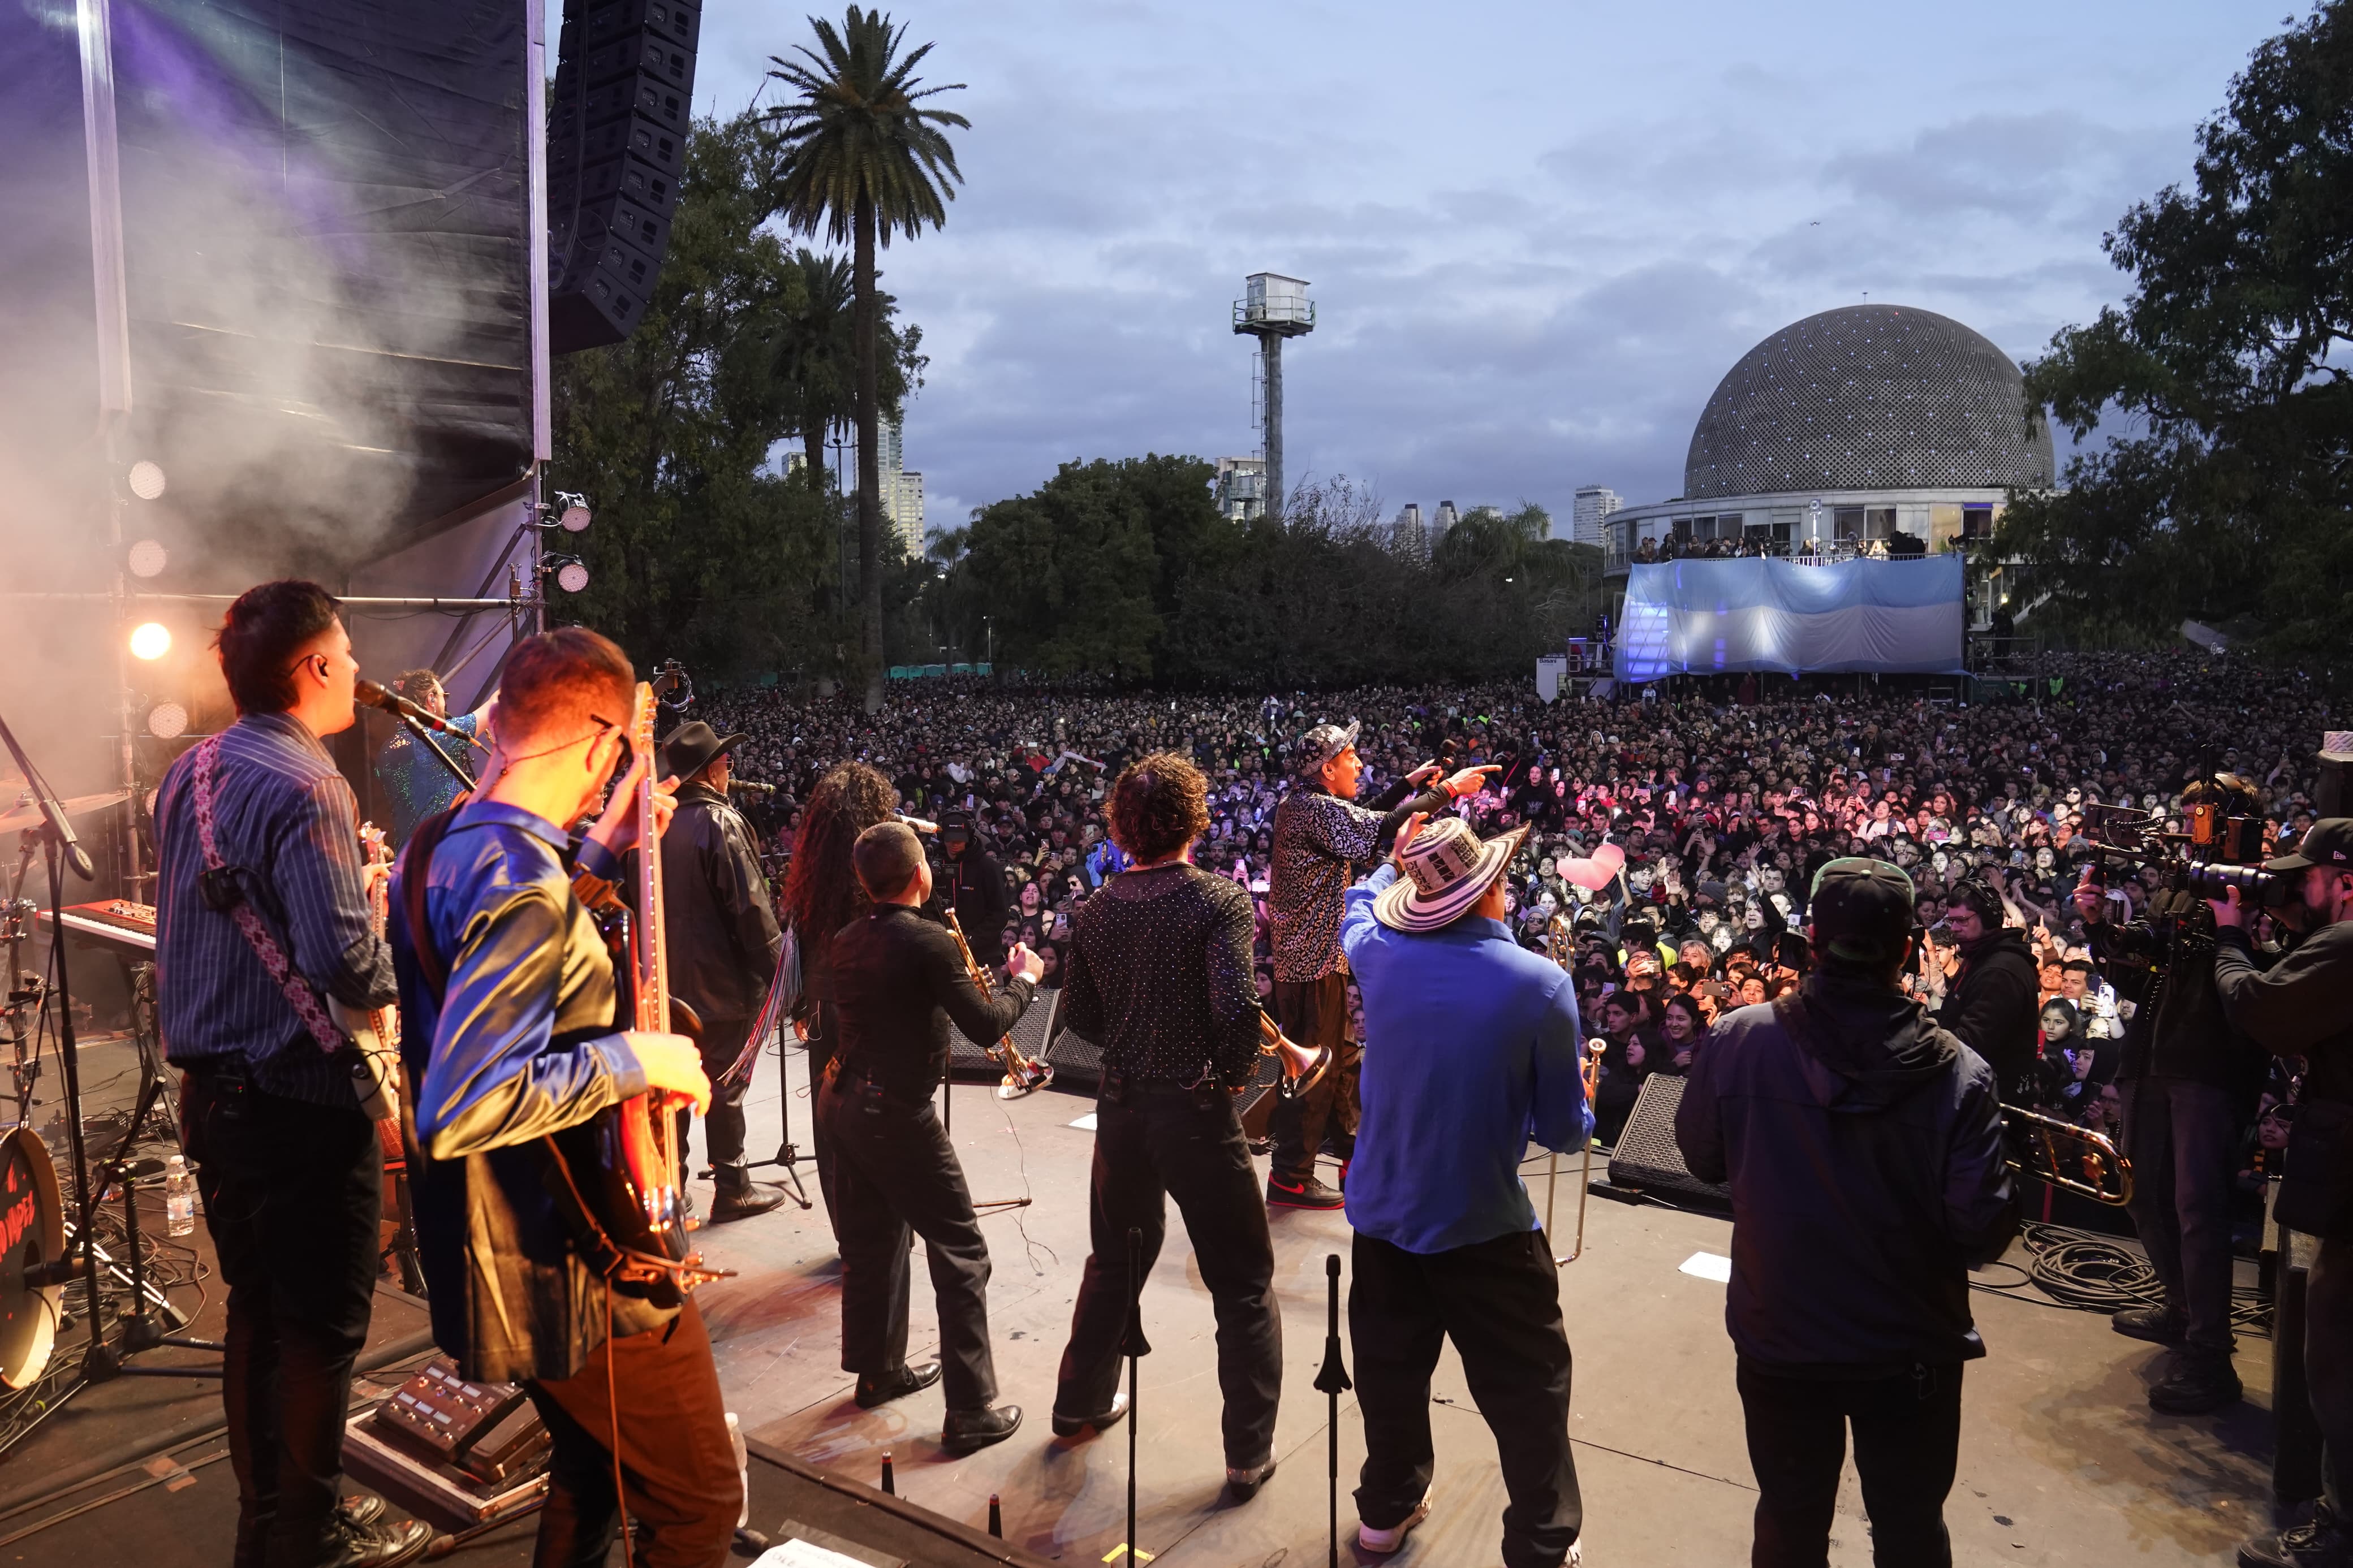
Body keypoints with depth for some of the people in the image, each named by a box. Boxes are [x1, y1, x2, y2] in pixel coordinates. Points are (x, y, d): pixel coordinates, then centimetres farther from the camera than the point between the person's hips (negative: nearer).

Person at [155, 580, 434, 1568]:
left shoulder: (188, 775, 8)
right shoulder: (304, 790, -20)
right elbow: (344, 961, -28)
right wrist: (401, 960, -8)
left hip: (210, 1088, 9)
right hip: (301, 1097, -9)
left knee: (255, 1311, 19)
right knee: (322, 1330, 6)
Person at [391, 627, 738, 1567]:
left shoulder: (438, 848, 3)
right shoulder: (527, 889, -28)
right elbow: (461, 1110, -34)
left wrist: (596, 853, 12)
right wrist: (632, 1058, -24)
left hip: (505, 1253, 10)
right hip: (578, 1270, -10)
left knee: (592, 1472, 29)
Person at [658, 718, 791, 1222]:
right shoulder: (721, 823, -18)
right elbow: (750, 906, -20)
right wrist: (776, 971, -12)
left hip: (670, 977, 7)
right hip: (722, 978, -7)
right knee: (725, 1086, 4)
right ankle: (732, 1189, 14)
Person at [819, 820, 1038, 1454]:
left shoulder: (847, 942, 5)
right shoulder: (927, 941, -18)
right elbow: (986, 1025, -17)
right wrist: (1024, 979, -1)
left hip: (843, 1100, 8)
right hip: (897, 1113, -8)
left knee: (873, 1240, 22)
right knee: (961, 1255, 1)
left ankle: (878, 1371, 36)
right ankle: (971, 1411, 2)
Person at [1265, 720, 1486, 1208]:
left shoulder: (1300, 805, 12)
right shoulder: (1316, 809, -20)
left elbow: (1362, 823, 24)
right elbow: (1382, 829, -30)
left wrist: (1409, 783, 21)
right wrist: (1450, 789, -23)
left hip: (1308, 953, 10)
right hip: (1314, 961, -10)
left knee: (1340, 1064, 20)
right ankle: (1290, 1180, 8)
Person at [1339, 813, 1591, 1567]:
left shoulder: (1379, 956, -9)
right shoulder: (1541, 983, -19)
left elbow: (1361, 903, 18)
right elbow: (1562, 1129, -9)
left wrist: (1397, 861, 35)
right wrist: (1581, 1118, 13)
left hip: (1383, 1213, 4)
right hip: (1485, 1225, -4)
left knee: (1391, 1372, 23)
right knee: (1528, 1393, 14)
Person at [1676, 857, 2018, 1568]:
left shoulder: (1737, 1041, -18)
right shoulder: (1956, 1070, -22)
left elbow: (1702, 1158, -3)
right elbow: (1983, 1232, -18)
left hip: (1779, 1340, 1)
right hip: (1911, 1350, -1)